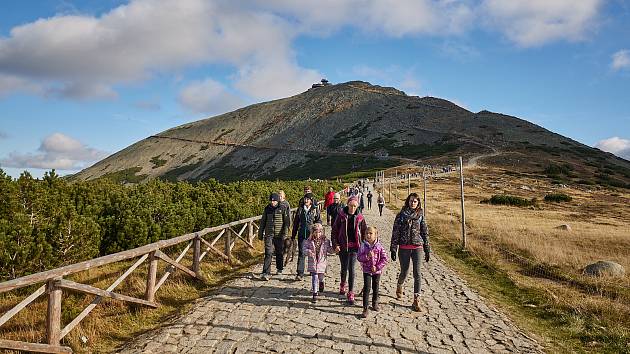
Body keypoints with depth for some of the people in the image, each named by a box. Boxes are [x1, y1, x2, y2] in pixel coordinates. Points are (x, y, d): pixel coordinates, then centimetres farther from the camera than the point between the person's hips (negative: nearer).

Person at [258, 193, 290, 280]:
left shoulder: (282, 209, -2)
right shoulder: (267, 209, 5)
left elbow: (286, 221, -2)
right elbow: (263, 221, 13)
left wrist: (285, 232, -9)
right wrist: (260, 233, 14)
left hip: (279, 235, -1)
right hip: (269, 234, 1)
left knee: (279, 253, 13)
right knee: (268, 253, -8)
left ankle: (279, 268, 34)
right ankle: (266, 273, -11)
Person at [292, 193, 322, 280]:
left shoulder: (315, 210, 1)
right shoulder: (300, 209, 7)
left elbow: (319, 222, 3)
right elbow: (296, 223, 12)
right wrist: (293, 235, 11)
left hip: (312, 235, -1)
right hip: (302, 234, 1)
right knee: (301, 253, -4)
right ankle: (300, 273, -3)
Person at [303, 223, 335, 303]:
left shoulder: (325, 241, -2)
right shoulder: (309, 241, -4)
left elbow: (329, 249, 2)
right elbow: (305, 248, -5)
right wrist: (308, 252, -25)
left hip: (322, 263, 1)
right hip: (313, 263, -1)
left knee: (321, 277, 17)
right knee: (314, 278, -3)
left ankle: (321, 282, 52)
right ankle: (315, 293, 6)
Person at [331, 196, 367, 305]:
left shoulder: (360, 218, 0)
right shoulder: (341, 216, -3)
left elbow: (365, 232, 9)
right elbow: (334, 231, 1)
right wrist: (335, 244, -7)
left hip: (355, 247, 0)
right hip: (343, 247, 0)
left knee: (351, 269, -5)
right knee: (344, 268, 11)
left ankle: (351, 293, 3)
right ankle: (343, 284, 41)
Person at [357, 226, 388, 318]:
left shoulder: (379, 246, -8)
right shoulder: (363, 246, -8)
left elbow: (384, 259, -6)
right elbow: (359, 257, -8)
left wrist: (377, 267, -14)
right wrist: (367, 256, -24)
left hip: (377, 271, 1)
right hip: (366, 271, -1)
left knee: (375, 288, 16)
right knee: (367, 288, -7)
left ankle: (375, 303, 40)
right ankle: (365, 308, -4)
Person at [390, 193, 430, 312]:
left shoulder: (420, 216, 5)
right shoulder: (401, 215, -1)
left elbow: (425, 232, 10)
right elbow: (395, 232, 0)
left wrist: (427, 249, 8)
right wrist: (393, 249, -4)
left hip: (417, 247, 1)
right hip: (404, 248, -1)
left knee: (417, 274, -5)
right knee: (404, 272, 9)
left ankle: (416, 301, 0)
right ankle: (399, 287, 43)